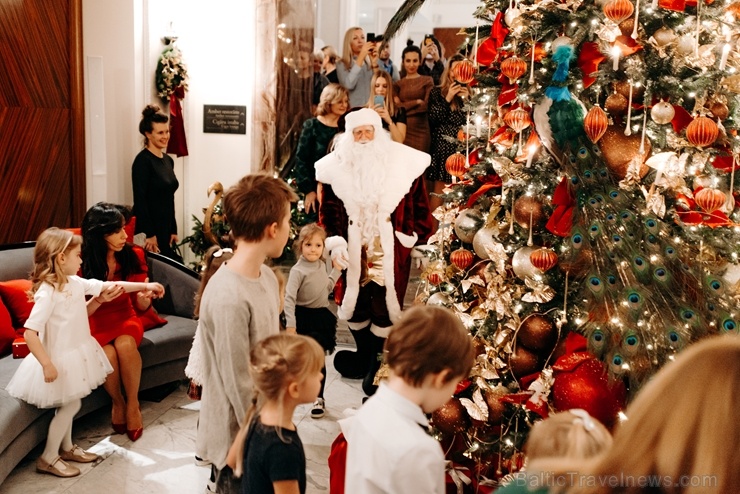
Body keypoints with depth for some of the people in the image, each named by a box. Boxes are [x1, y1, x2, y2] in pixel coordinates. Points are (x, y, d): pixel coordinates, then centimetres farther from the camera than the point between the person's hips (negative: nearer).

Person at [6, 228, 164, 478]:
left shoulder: (75, 283, -1)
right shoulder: (47, 293, -27)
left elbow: (107, 286, 9)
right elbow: (30, 333, -29)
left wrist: (145, 286, 10)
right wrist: (46, 364, -29)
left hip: (75, 353, 8)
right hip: (60, 360, -8)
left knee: (68, 404, 21)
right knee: (71, 405, 1)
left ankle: (66, 448, 38)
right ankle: (48, 458, 18)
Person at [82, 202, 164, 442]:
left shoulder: (133, 256, -9)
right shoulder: (81, 264, -15)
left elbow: (142, 308, -3)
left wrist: (143, 298, -28)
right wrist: (99, 299, -32)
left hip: (125, 319, 1)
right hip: (95, 325, -1)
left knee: (125, 344, -33)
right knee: (108, 355, -32)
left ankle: (133, 404, -12)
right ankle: (117, 402, -2)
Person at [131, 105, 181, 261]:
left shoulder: (168, 160, 12)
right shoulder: (142, 160, -12)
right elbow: (140, 200, -17)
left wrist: (173, 230, 14)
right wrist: (149, 234, -19)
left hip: (165, 228, 8)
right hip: (148, 229, -8)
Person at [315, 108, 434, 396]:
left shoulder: (403, 162, -4)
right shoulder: (336, 166, 0)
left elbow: (419, 205, 1)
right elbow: (329, 209, 5)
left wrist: (416, 239, -3)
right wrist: (335, 242, -4)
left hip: (391, 249, -2)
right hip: (354, 249, 2)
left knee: (384, 305, 1)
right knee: (357, 302, 13)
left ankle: (375, 362, 19)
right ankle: (365, 354, 35)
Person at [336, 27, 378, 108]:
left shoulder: (369, 63, 9)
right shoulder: (342, 64, -2)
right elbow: (348, 85, -21)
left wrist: (374, 64, -11)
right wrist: (361, 56, -20)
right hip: (352, 109, -3)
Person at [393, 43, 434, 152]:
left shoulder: (427, 81, 5)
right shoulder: (398, 84, 11)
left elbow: (427, 105, -5)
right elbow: (396, 107, -1)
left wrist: (404, 107, -2)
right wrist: (417, 102, -8)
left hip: (421, 130, -2)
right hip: (402, 130, 2)